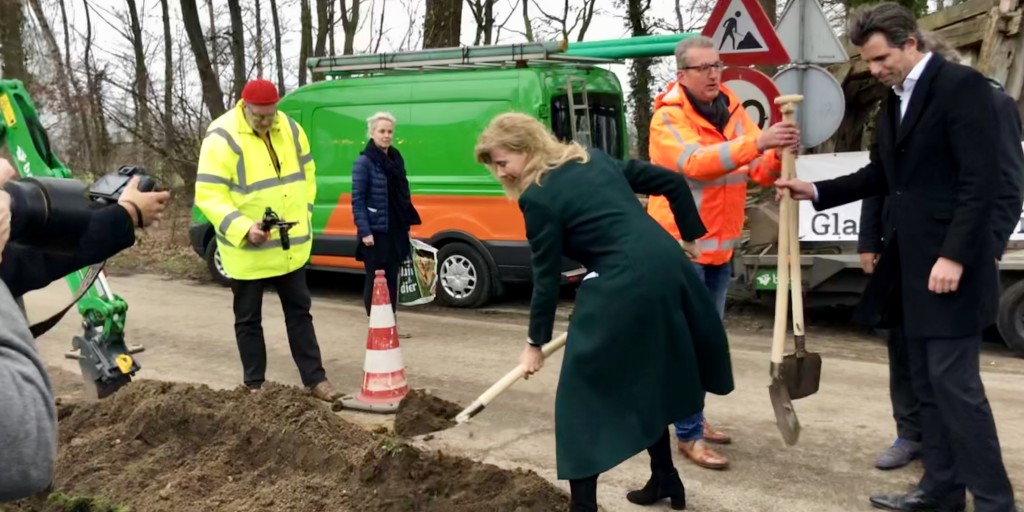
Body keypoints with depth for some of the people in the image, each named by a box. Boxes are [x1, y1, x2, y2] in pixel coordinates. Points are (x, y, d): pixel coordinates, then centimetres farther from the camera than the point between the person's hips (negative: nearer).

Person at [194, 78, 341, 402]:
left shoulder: (290, 129, 2)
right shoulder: (223, 138, -16)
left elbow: (306, 174, 15)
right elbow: (208, 195, -19)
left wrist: (303, 213, 5)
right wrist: (243, 229, -29)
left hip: (290, 247, 5)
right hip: (247, 250, -5)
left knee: (299, 312, 12)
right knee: (248, 319, 8)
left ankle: (315, 379, 21)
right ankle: (254, 385, 21)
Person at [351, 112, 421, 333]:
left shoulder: (396, 158, 11)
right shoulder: (364, 162, -9)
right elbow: (357, 200, -12)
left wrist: (407, 223, 11)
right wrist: (364, 231, -18)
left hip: (396, 230, 7)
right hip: (376, 232, -7)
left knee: (392, 278, 12)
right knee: (375, 278, 2)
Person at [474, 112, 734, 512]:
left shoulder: (538, 198, -4)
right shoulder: (595, 159, 17)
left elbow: (547, 278, -2)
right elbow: (672, 182, 19)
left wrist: (536, 342, 9)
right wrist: (690, 236, 28)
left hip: (623, 287, -8)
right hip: (668, 268, 9)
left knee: (583, 399, 6)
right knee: (647, 380, 26)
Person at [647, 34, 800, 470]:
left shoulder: (732, 110, 7)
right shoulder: (667, 119, -14)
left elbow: (759, 170, 0)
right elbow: (696, 162, -32)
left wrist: (779, 155, -23)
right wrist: (757, 142, -42)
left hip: (720, 245, 7)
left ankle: (693, 417, 31)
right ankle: (688, 435, 3)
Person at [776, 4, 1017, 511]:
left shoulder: (962, 85, -11)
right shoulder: (893, 101, 15)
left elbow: (980, 180, -17)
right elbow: (880, 176, 20)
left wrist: (954, 256, -22)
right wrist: (815, 190, 8)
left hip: (950, 264, -9)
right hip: (910, 265, 9)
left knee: (955, 382, -7)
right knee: (927, 383, 13)